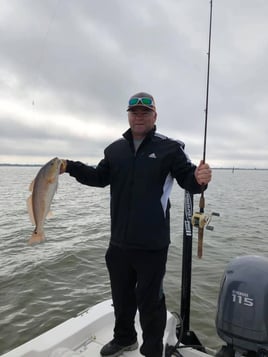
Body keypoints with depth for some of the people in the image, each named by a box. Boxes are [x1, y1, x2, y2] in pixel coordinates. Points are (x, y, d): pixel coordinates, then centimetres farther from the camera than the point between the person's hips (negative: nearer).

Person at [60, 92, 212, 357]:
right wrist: (71, 167, 3)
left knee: (150, 300, 8)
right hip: (119, 242, 5)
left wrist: (200, 179, -30)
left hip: (152, 245, -5)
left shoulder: (169, 148, -6)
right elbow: (100, 177, 14)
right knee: (121, 294, 23)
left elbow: (188, 181, -8)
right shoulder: (115, 149, 6)